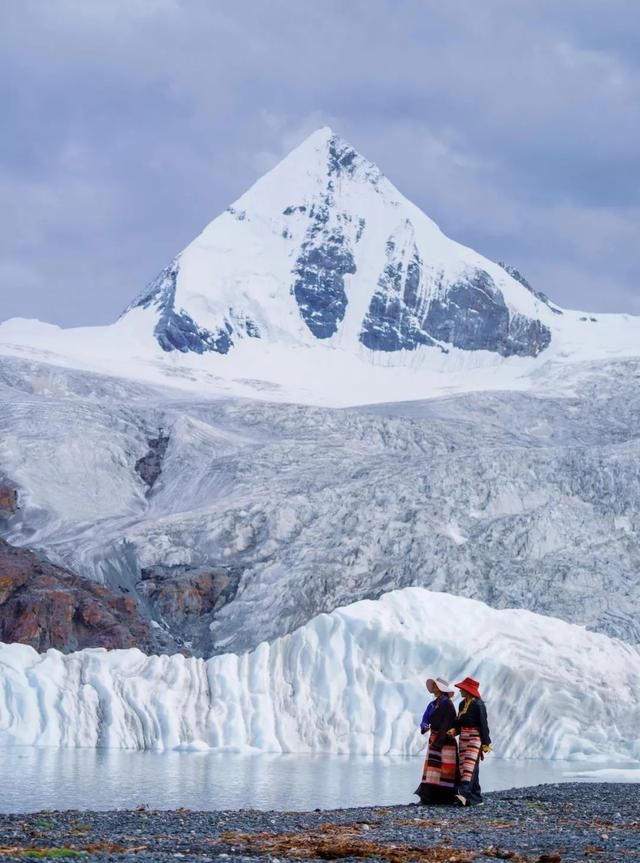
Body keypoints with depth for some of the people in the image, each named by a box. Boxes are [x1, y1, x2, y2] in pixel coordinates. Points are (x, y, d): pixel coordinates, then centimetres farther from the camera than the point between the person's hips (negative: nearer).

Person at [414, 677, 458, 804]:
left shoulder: (447, 704, -9)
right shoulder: (432, 705, 15)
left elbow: (447, 724, -15)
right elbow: (425, 719, 11)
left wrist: (439, 741, -19)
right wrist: (424, 727, -13)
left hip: (445, 740, -8)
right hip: (434, 740, 8)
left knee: (445, 768, -8)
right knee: (431, 766, 4)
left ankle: (445, 797, -7)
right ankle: (430, 796, 4)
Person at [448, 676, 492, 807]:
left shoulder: (478, 705, -11)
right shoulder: (462, 704, 12)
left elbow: (483, 724, -12)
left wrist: (485, 743, -13)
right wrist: (454, 729, -5)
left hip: (475, 738, -9)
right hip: (464, 738, 9)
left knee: (469, 766, -19)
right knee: (463, 767, 6)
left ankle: (463, 794, -33)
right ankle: (476, 797, 12)